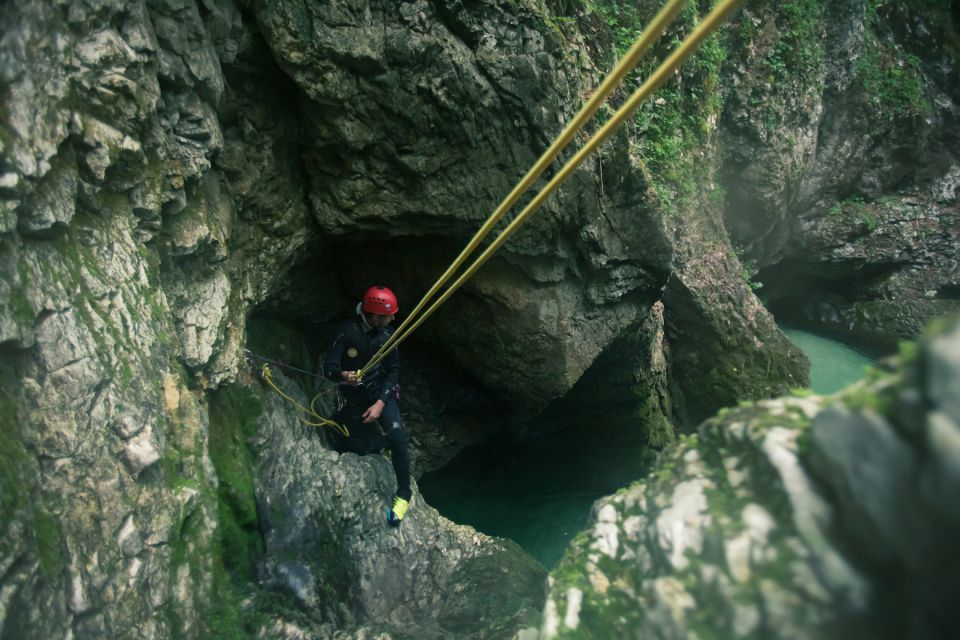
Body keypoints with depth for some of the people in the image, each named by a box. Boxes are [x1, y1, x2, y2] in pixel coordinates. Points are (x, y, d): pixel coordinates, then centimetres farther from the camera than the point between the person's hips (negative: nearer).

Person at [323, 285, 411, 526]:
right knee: (345, 449, 11)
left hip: (381, 393, 0)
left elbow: (393, 371, -7)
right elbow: (329, 367, -21)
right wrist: (343, 375, -45)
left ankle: (404, 493, -8)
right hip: (352, 397, 0)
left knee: (397, 438, -25)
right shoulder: (347, 331, -20)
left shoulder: (387, 333, -10)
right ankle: (381, 440, 44)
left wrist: (380, 403, -19)